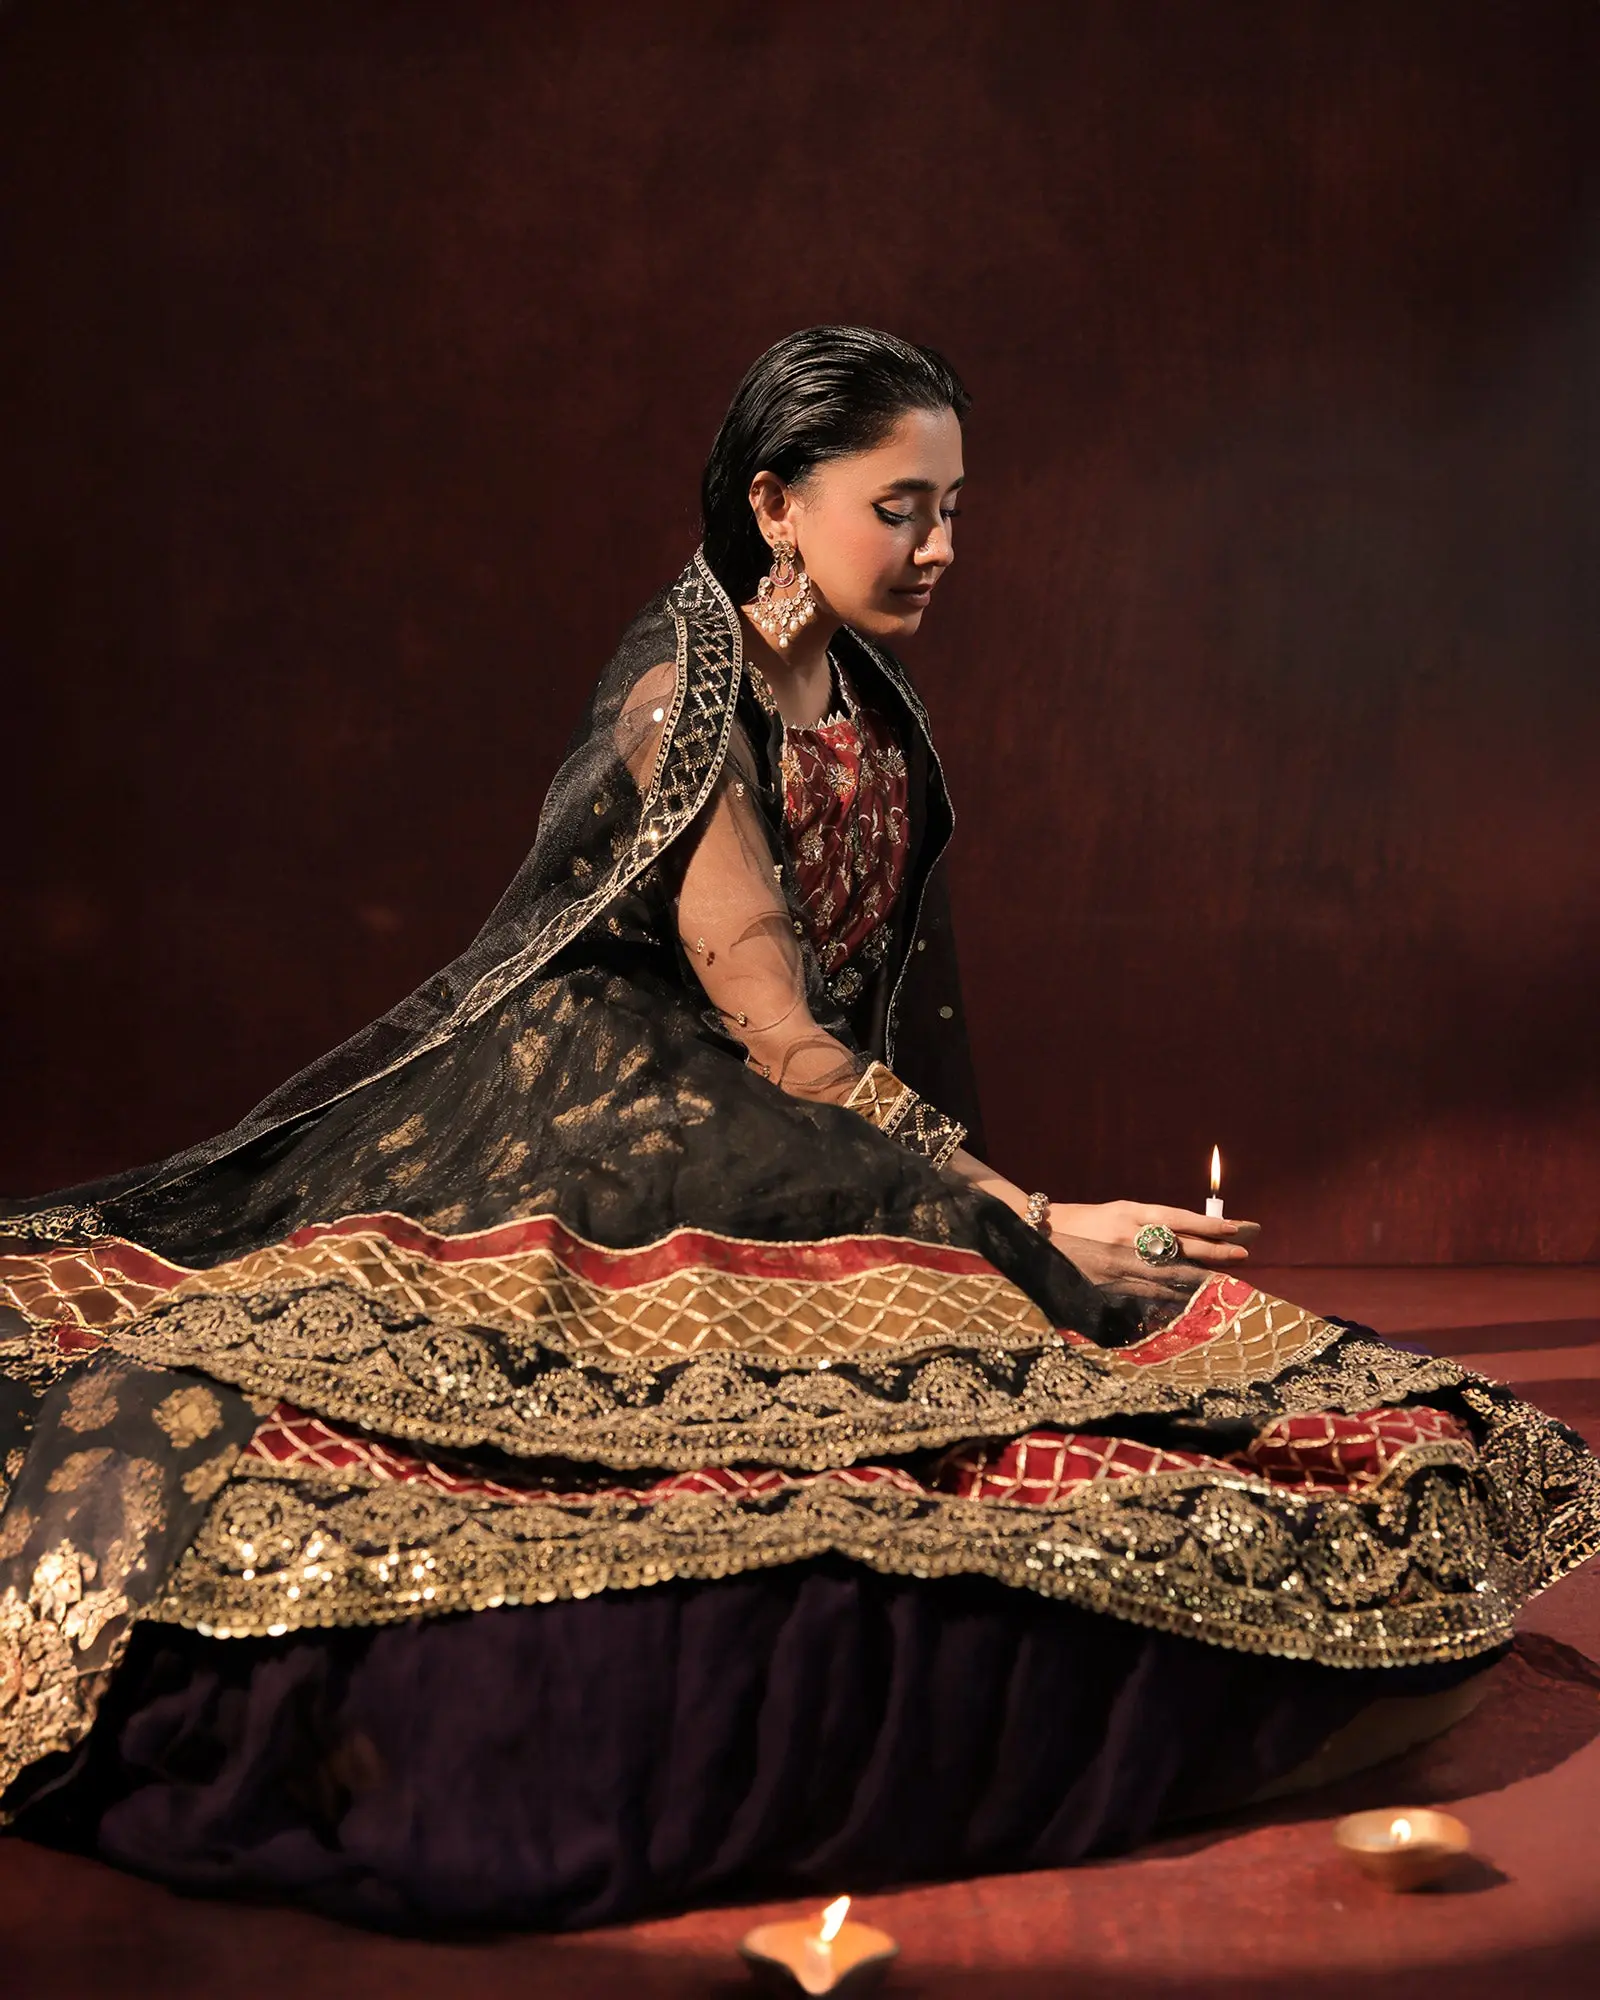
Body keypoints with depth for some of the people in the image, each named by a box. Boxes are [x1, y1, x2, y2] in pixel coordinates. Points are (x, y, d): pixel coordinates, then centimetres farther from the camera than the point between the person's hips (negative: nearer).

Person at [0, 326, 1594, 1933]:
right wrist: (1034, 1225, -21)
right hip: (625, 1128, -8)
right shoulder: (680, 697, -15)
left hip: (821, 1156, 8)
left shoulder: (868, 701, 9)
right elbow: (782, 1041, -19)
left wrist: (1009, 1208, 8)